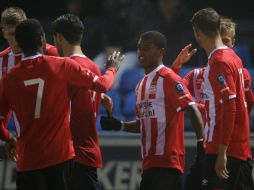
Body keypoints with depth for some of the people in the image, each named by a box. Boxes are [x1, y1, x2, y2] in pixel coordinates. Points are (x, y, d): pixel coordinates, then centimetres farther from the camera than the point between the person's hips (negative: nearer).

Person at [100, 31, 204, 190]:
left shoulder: (168, 78, -9)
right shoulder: (141, 85, 18)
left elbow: (192, 110, -16)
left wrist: (201, 142, -24)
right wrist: (118, 126, 11)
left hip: (168, 161, -9)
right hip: (150, 162, 9)